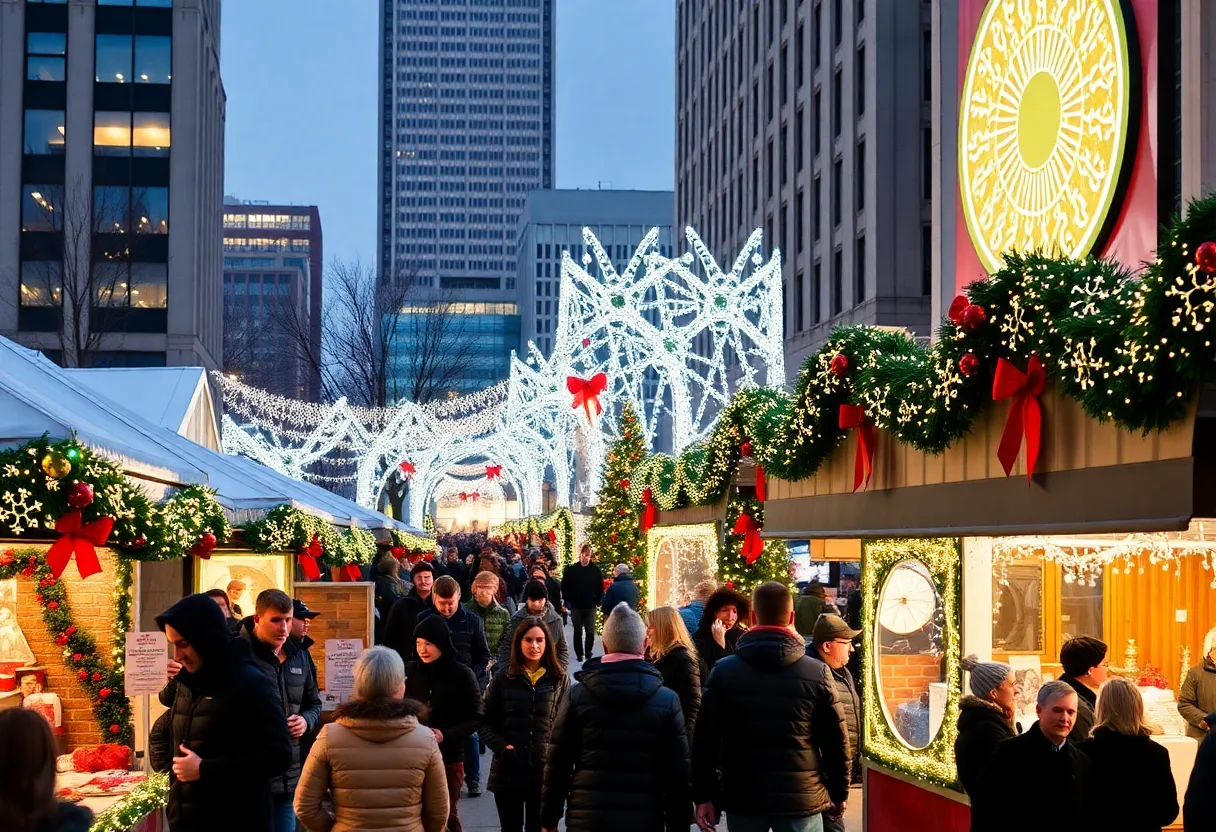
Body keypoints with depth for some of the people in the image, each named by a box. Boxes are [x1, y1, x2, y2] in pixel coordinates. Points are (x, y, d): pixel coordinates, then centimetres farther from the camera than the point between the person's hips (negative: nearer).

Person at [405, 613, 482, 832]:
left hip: (449, 757, -2)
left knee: (446, 814, 10)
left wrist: (446, 735, -20)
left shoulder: (462, 675, -8)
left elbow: (474, 718, -6)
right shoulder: (410, 671, -1)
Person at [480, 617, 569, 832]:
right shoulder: (503, 679, 1)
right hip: (508, 772, 1)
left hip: (544, 772, -1)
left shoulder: (559, 680, 1)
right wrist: (501, 746, -11)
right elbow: (485, 723, 4)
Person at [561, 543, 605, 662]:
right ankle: (579, 654, 17)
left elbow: (600, 587, 1)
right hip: (576, 606, 0)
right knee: (578, 632, 9)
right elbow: (564, 587, 2)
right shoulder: (571, 570, -4)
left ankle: (588, 653, 12)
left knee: (590, 632, 1)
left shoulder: (596, 570, -3)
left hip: (590, 607, 0)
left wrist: (598, 601, -5)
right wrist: (568, 601, -2)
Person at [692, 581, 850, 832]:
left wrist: (704, 796, 5)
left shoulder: (724, 671, -3)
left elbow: (706, 739, -1)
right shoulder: (817, 673, -4)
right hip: (801, 799, -1)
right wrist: (839, 793, 12)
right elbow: (835, 741, 0)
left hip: (743, 798, 1)